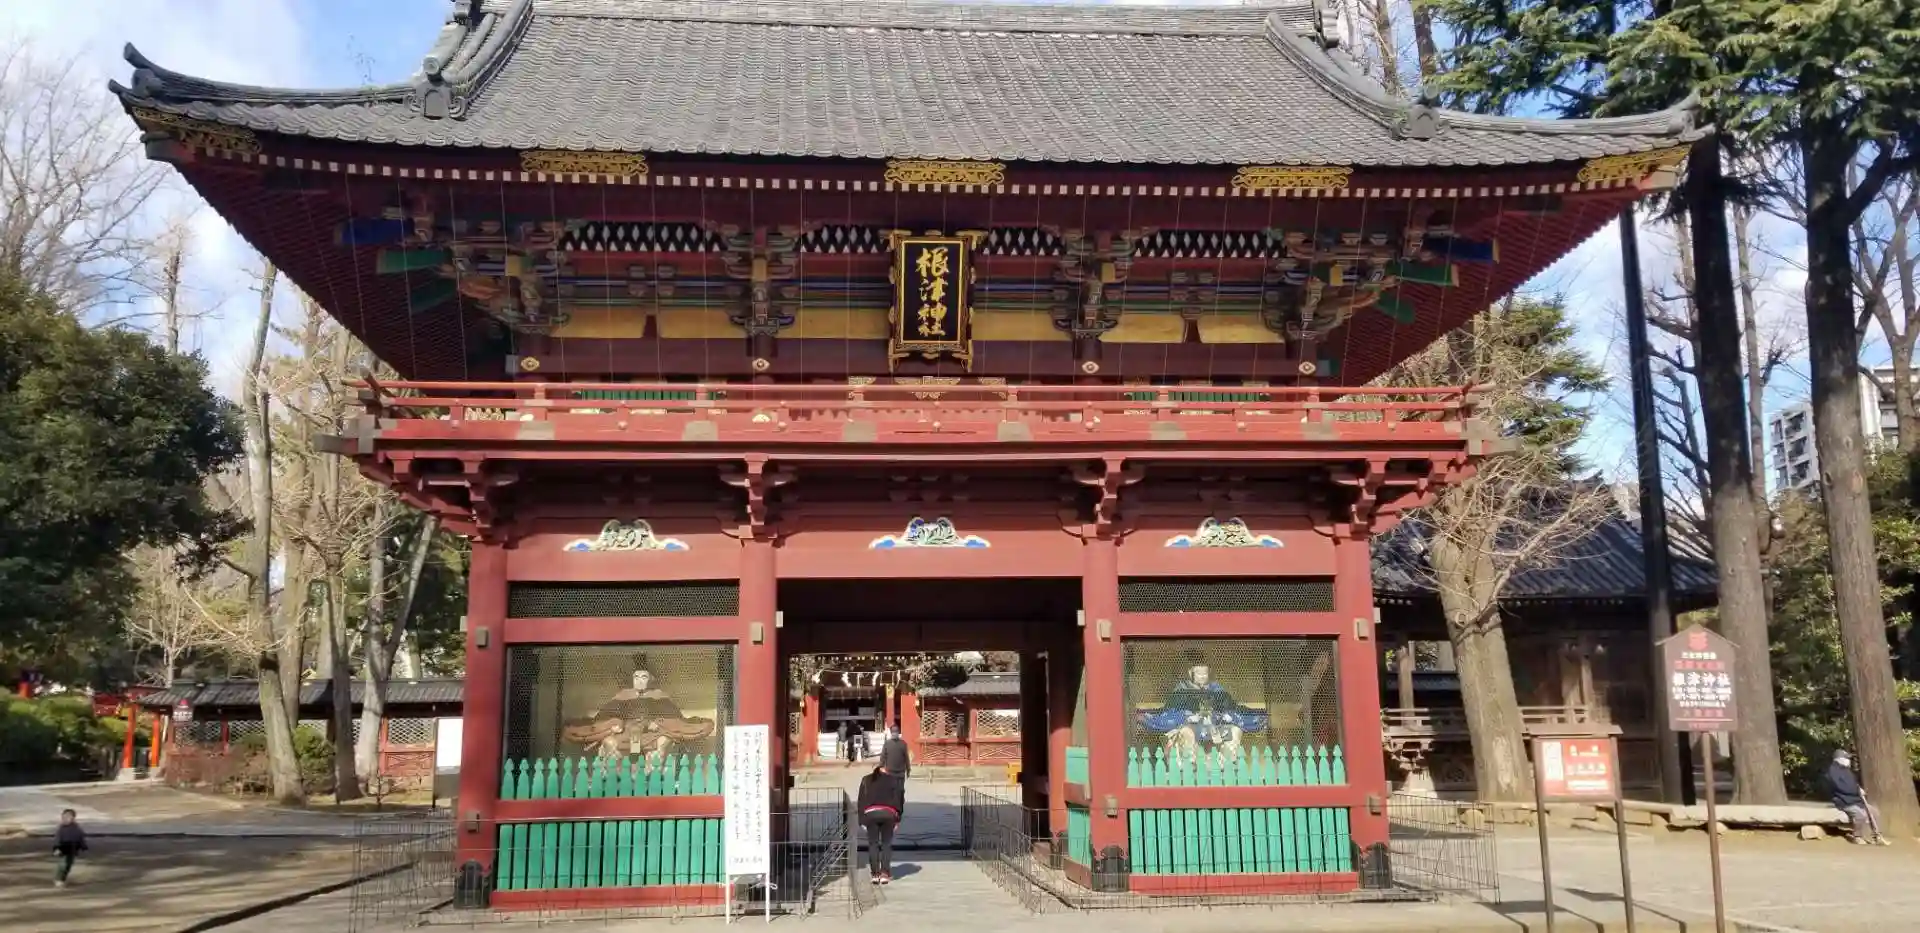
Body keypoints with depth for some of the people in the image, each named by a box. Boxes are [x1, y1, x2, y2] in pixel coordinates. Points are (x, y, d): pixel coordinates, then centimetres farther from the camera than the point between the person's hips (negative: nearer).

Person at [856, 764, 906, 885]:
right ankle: (885, 874, 4)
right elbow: (900, 799, 14)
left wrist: (861, 820, 12)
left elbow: (861, 800, 15)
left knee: (873, 844, 8)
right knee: (886, 844, 10)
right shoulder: (895, 780, 22)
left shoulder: (866, 780, 24)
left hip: (870, 813, 0)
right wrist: (898, 819, 13)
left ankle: (875, 874, 5)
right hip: (888, 813, 0)